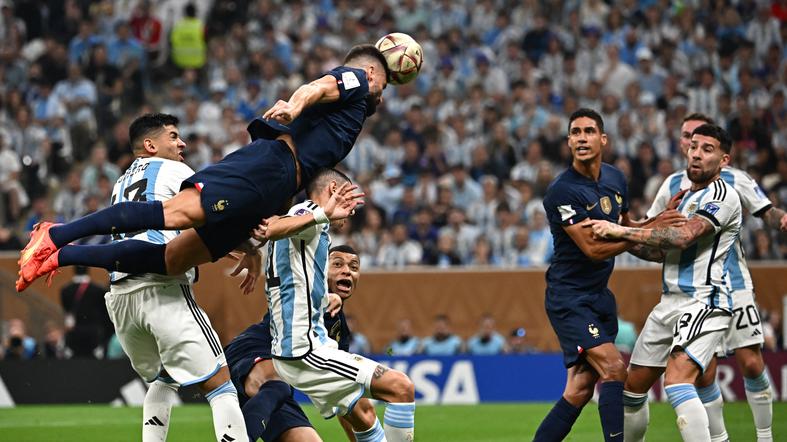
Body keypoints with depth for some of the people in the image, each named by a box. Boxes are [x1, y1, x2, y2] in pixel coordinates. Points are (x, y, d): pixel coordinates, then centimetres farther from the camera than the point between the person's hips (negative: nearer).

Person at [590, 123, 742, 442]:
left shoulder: (721, 195, -10)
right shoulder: (687, 196, 20)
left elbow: (682, 237, -23)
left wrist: (622, 231, -21)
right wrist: (626, 243, 11)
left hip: (703, 302, -10)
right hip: (670, 304, 10)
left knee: (677, 381, -29)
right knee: (634, 385, 14)